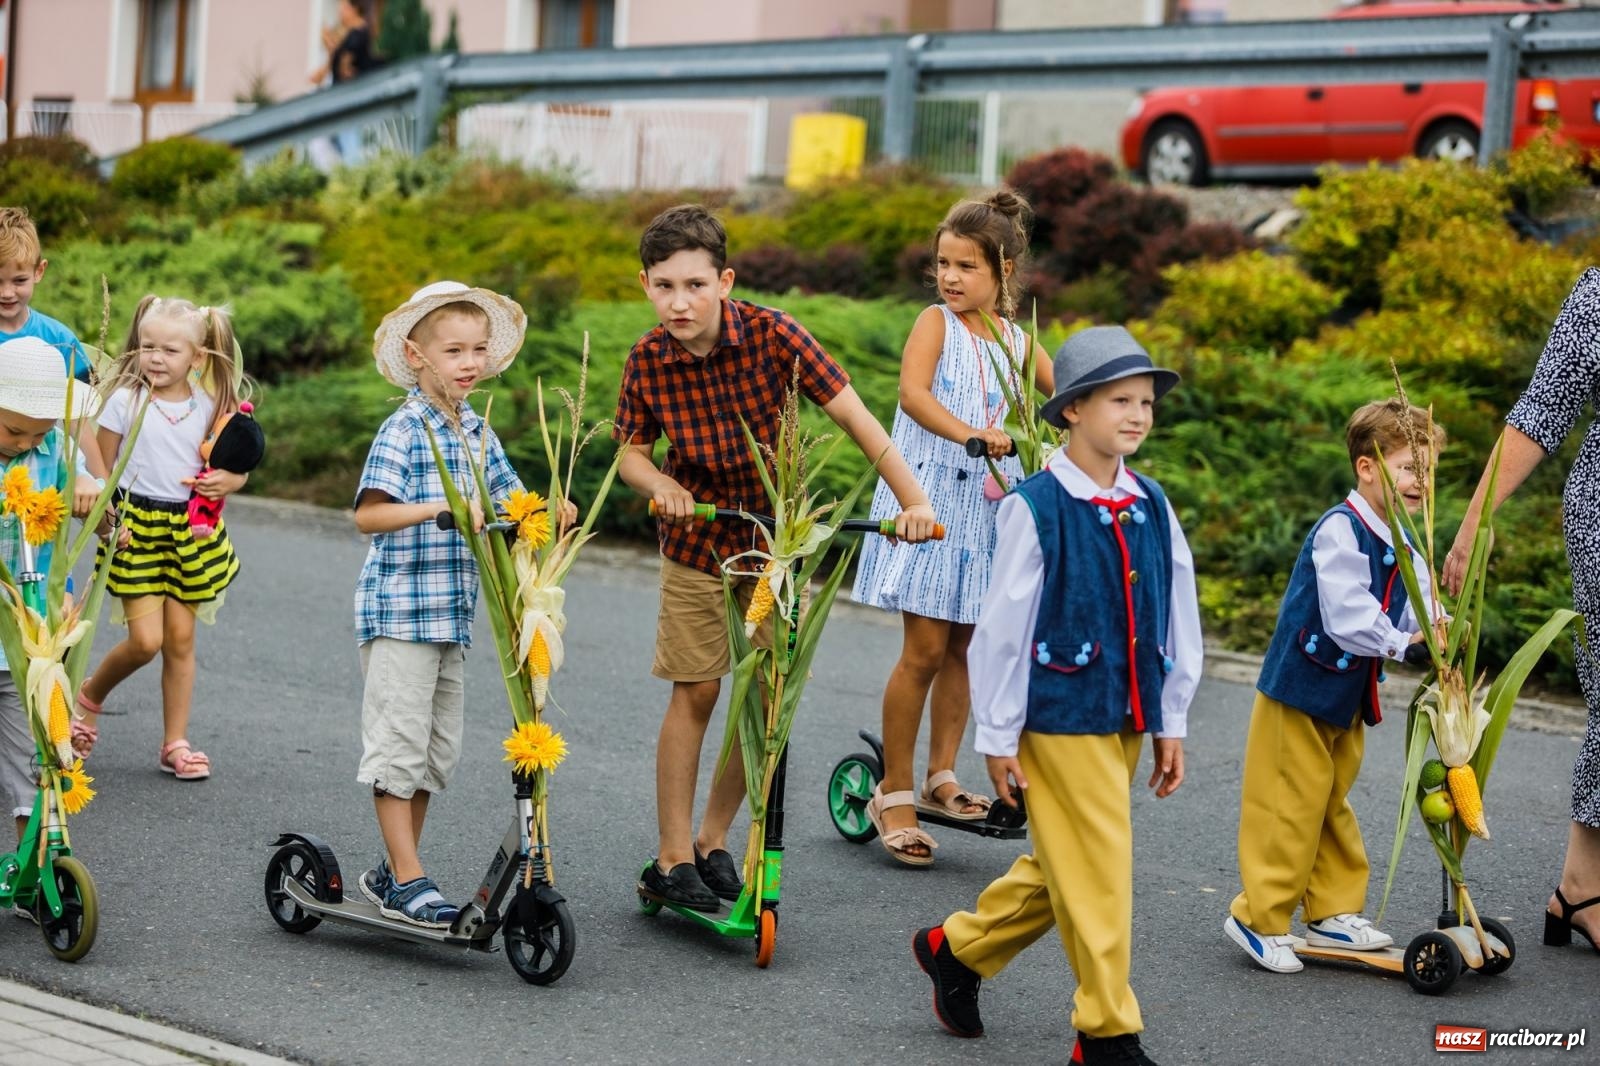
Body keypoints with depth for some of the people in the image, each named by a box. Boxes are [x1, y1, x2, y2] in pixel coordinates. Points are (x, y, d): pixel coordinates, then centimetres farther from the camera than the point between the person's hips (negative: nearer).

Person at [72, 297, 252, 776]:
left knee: (181, 638, 5)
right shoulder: (125, 401, -5)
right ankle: (89, 696, 20)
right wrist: (108, 519, -15)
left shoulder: (209, 407, 2)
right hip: (137, 526, -3)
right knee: (145, 639, -9)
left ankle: (175, 743, 14)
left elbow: (235, 469, 9)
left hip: (190, 531, 3)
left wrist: (227, 481, -14)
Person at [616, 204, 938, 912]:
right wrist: (659, 483, -24)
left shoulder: (772, 336, -22)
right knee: (695, 692, -1)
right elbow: (631, 450, -1)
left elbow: (852, 415, -20)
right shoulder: (648, 361, -16)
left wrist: (913, 500, -28)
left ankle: (713, 841, 19)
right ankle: (672, 859, 8)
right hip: (697, 540, 0)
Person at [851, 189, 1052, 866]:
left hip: (988, 508, 5)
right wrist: (967, 434, -39)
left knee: (963, 645, 9)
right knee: (925, 650, -7)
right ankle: (893, 794, 2)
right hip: (929, 498, -5)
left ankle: (941, 777, 21)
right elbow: (912, 391, -23)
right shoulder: (937, 323, -5)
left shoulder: (1016, 343, 9)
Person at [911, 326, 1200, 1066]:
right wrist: (998, 735, -7)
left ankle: (957, 949, 37)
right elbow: (1004, 625, -9)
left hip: (1126, 718, 7)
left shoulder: (1151, 508, 5)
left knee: (1060, 867, 16)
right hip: (1060, 716, -7)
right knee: (1096, 872, -3)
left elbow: (1177, 616, 11)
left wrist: (1170, 722, 12)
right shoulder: (1035, 508, -13)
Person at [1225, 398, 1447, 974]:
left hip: (1348, 697, 9)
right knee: (1290, 810, -4)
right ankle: (1259, 919, 6)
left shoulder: (1404, 544, 7)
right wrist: (1400, 641, -19)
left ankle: (1334, 913, 28)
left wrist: (1440, 626, -15)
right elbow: (1348, 619, -29)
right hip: (1299, 692, -9)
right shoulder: (1340, 533, -22)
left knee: (1332, 808, 18)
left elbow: (1417, 609, 6)